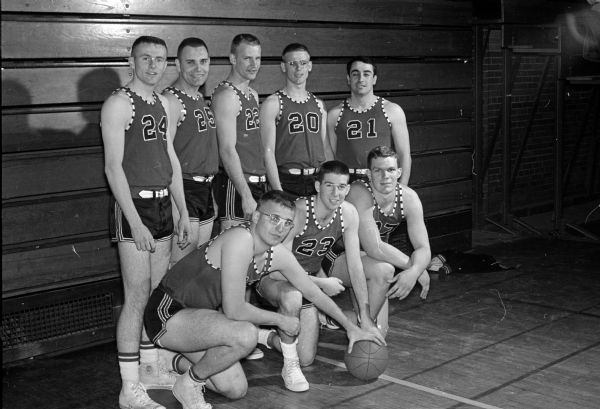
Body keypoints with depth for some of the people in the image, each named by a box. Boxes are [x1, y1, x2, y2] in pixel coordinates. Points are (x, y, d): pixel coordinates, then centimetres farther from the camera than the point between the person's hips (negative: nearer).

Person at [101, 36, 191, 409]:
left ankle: (152, 368, 26)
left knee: (158, 294, 13)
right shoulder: (119, 104, -9)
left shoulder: (162, 103, 14)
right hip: (134, 206, -8)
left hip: (163, 205, 8)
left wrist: (183, 212, 14)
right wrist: (135, 222, -19)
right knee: (137, 298, -7)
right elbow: (113, 167, -15)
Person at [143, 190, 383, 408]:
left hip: (199, 313, 9)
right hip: (167, 315, -8)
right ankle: (188, 385, -6)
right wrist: (281, 320, -15)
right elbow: (234, 311, -29)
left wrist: (351, 327, 16)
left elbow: (313, 293, 12)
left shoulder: (278, 255, -3)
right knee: (245, 335, -32)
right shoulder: (240, 240, -28)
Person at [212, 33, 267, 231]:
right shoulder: (227, 95, -12)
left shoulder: (253, 95, 16)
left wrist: (265, 184, 16)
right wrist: (246, 195, -22)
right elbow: (227, 150, -19)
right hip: (236, 185, -9)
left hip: (258, 183, 9)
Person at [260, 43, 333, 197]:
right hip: (287, 183, -5)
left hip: (318, 181, 5)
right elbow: (268, 151, -9)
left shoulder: (319, 104, 14)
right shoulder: (273, 103, -3)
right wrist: (278, 191, -17)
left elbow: (326, 148, 15)